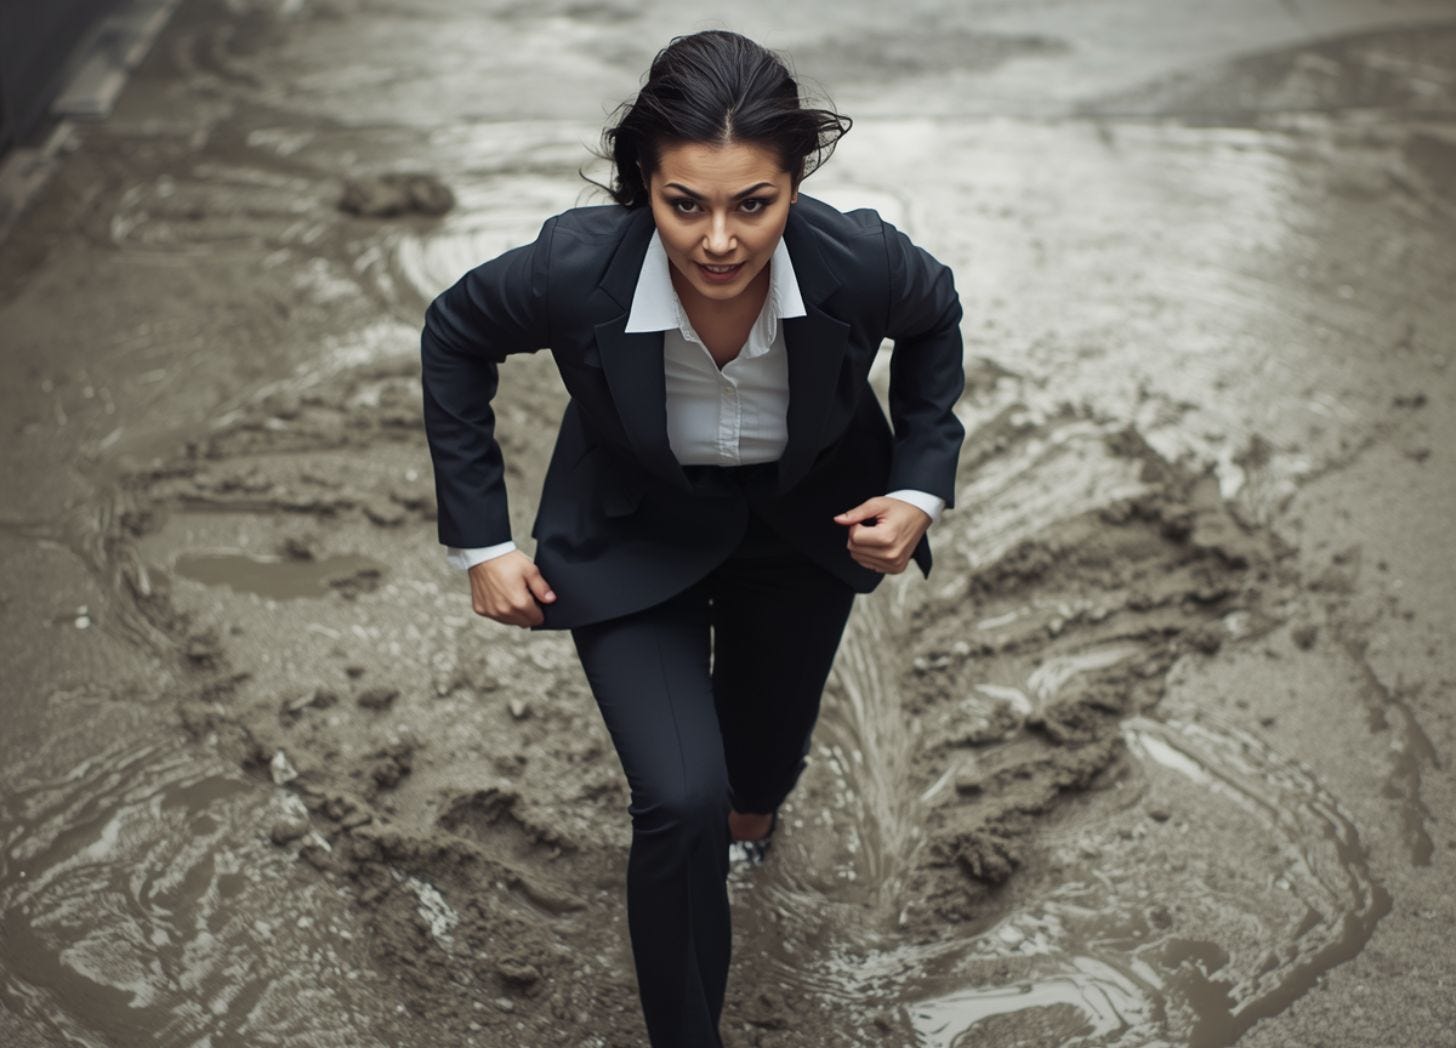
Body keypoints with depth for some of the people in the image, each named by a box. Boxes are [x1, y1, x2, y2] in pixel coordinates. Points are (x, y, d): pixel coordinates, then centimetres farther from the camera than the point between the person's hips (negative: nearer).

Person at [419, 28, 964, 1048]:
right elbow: (454, 340, -13)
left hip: (803, 534, 2)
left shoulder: (861, 262, -34)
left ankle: (750, 801, 64)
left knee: (769, 746, 23)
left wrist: (921, 487, -15)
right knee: (682, 801, -16)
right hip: (634, 540, -2)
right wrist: (480, 541, -11)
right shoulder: (575, 268, -35)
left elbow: (936, 319, -8)